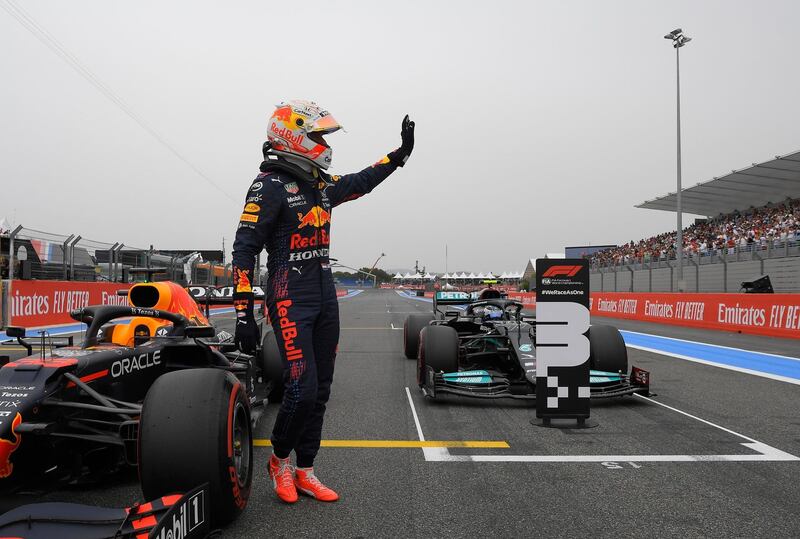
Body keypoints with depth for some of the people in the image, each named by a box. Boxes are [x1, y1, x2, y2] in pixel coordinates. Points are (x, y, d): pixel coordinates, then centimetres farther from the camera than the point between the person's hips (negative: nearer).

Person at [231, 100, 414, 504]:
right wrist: (243, 314, -16)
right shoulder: (270, 186, -10)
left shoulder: (323, 185, 11)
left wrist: (401, 153, 26)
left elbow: (362, 181, 30)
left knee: (320, 391, 10)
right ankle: (280, 459, 18)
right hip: (290, 301, -7)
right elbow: (244, 249, -13)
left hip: (326, 300, 8)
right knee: (302, 389, -10)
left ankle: (304, 471, 24)